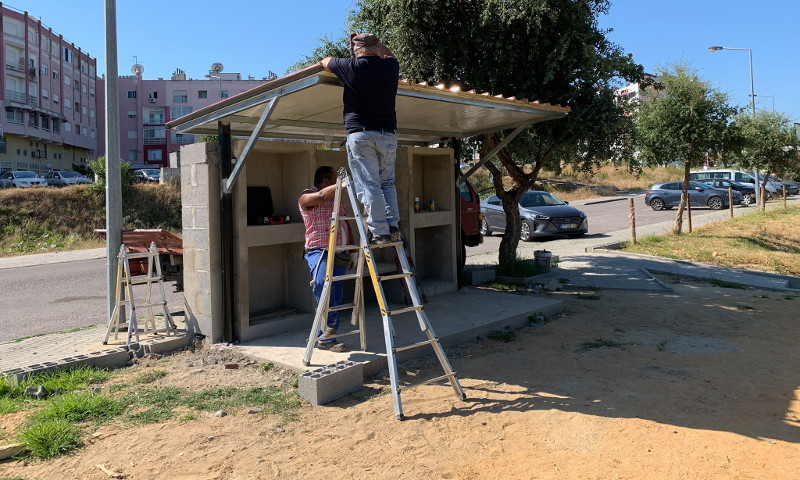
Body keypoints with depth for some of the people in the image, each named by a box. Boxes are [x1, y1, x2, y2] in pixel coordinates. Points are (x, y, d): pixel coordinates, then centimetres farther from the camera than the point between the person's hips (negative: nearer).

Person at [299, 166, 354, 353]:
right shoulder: (306, 197, 0)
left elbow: (346, 225, 25)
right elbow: (321, 195, -23)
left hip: (339, 253, 7)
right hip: (319, 250, -7)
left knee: (335, 297, 4)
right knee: (322, 284, -34)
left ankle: (326, 339, 12)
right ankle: (331, 323, -17)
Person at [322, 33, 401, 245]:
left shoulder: (350, 67, -1)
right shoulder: (390, 66, 7)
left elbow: (325, 61, 20)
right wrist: (372, 40, 38)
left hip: (360, 134, -4)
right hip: (388, 134, 4)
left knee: (368, 185, -5)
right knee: (387, 183, 14)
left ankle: (380, 232, -10)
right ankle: (393, 227, 6)